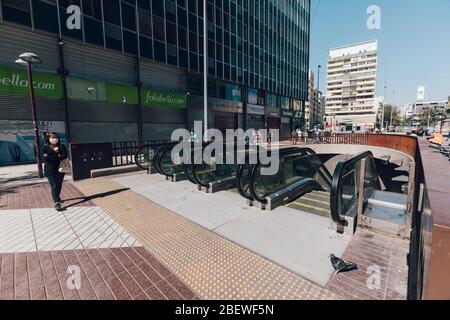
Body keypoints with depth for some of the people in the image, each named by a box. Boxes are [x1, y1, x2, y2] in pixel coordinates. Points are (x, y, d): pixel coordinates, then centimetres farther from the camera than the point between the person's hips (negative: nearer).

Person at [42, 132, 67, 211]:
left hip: (60, 169, 3)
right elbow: (46, 158, -13)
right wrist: (58, 156, -11)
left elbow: (64, 156, -8)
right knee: (54, 186, -9)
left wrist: (51, 157, -14)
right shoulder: (45, 148, 0)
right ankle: (57, 203, -12)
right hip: (50, 170, -3)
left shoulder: (62, 146, 6)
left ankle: (57, 197, 38)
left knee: (59, 185, 14)